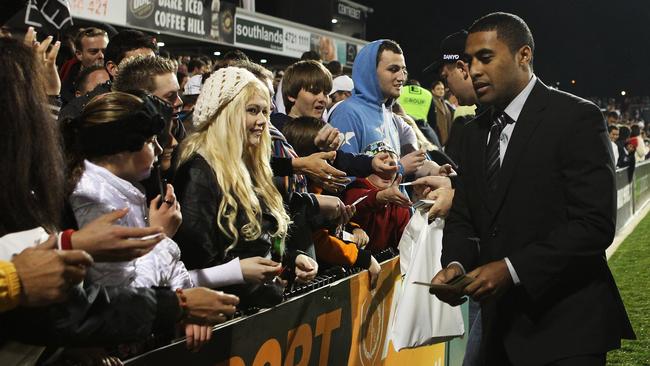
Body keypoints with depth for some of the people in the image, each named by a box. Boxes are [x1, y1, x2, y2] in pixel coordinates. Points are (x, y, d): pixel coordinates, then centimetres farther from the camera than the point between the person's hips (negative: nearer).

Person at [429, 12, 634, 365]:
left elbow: (595, 224, -18)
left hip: (564, 326, -6)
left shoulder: (576, 118, -10)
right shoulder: (475, 132, 11)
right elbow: (463, 216, 13)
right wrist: (455, 264, -8)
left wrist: (513, 269, -23)